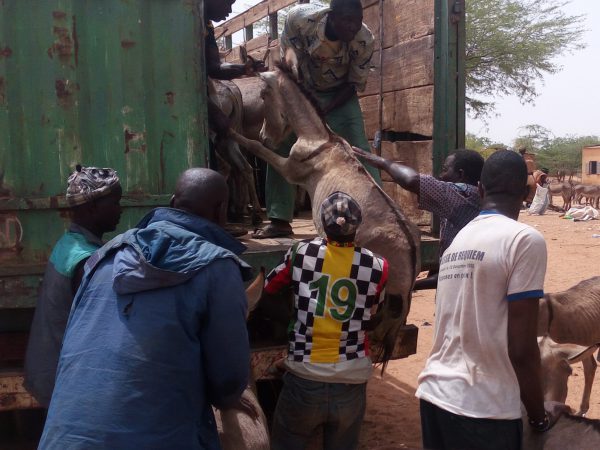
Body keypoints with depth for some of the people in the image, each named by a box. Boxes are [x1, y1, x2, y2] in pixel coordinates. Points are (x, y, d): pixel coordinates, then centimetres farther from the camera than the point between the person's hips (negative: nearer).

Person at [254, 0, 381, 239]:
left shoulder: (364, 40, -28)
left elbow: (355, 84, -14)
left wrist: (323, 111, -25)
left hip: (339, 95, -1)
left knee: (359, 151, -14)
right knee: (280, 148, -2)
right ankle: (279, 220, 6)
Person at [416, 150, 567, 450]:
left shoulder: (458, 239, 8)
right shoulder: (524, 239, -11)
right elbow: (521, 349, -13)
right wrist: (539, 417, 0)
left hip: (434, 393, 6)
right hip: (484, 408, -6)